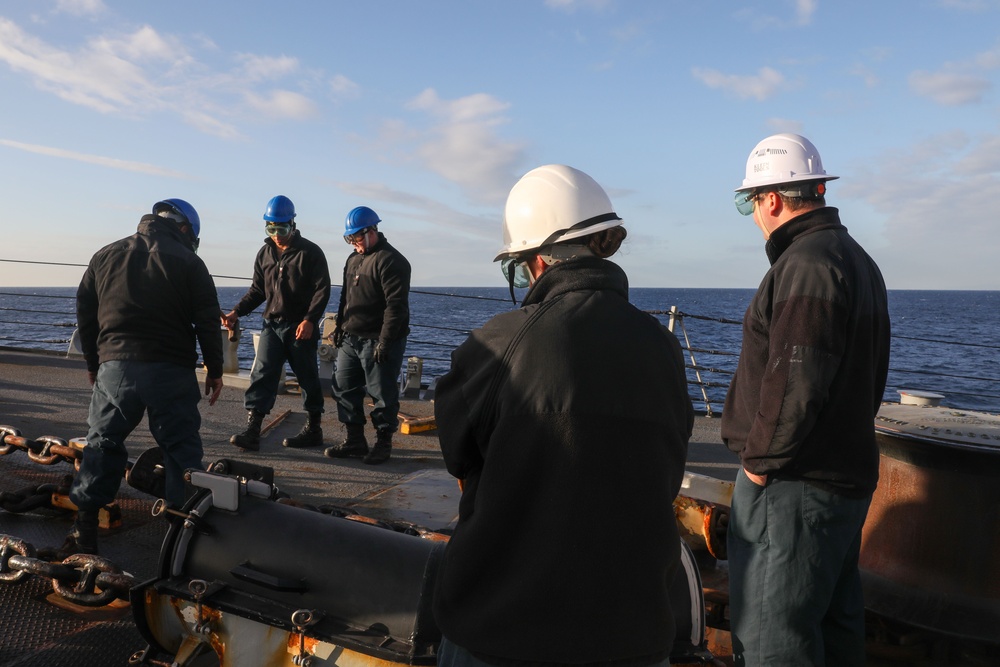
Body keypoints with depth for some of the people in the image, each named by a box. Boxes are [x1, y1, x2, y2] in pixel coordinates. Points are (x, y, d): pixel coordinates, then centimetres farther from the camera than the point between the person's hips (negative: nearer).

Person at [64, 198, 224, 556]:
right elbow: (207, 322, -2)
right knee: (181, 447, 5)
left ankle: (85, 529, 13)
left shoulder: (104, 256, 12)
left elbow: (85, 315, 16)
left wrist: (93, 364, 25)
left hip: (114, 367, 3)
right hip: (171, 371, -2)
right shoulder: (188, 262, 0)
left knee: (102, 445, 13)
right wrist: (214, 370, 6)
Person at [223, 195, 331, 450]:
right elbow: (257, 289, 15)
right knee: (262, 375, -5)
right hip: (272, 324, 4)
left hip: (301, 328, -4)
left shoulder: (310, 252, -5)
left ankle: (313, 429, 19)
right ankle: (252, 431, -7)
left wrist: (310, 319, -21)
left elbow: (322, 289, -10)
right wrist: (237, 312, 2)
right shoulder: (265, 253, 10)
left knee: (308, 378, 6)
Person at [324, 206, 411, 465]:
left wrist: (385, 341, -23)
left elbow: (396, 305, -20)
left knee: (383, 394, -1)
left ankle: (383, 443, 13)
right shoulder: (353, 259, 16)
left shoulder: (391, 260, -13)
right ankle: (354, 439, 23)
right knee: (344, 388, 12)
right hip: (350, 339, 9)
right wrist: (340, 328, 17)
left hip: (378, 341, -9)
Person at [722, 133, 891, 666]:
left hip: (795, 484, -11)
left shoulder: (806, 264, -18)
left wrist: (761, 459, -14)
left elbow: (795, 379, -26)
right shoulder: (855, 258, 16)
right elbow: (869, 375, 21)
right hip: (848, 472, 11)